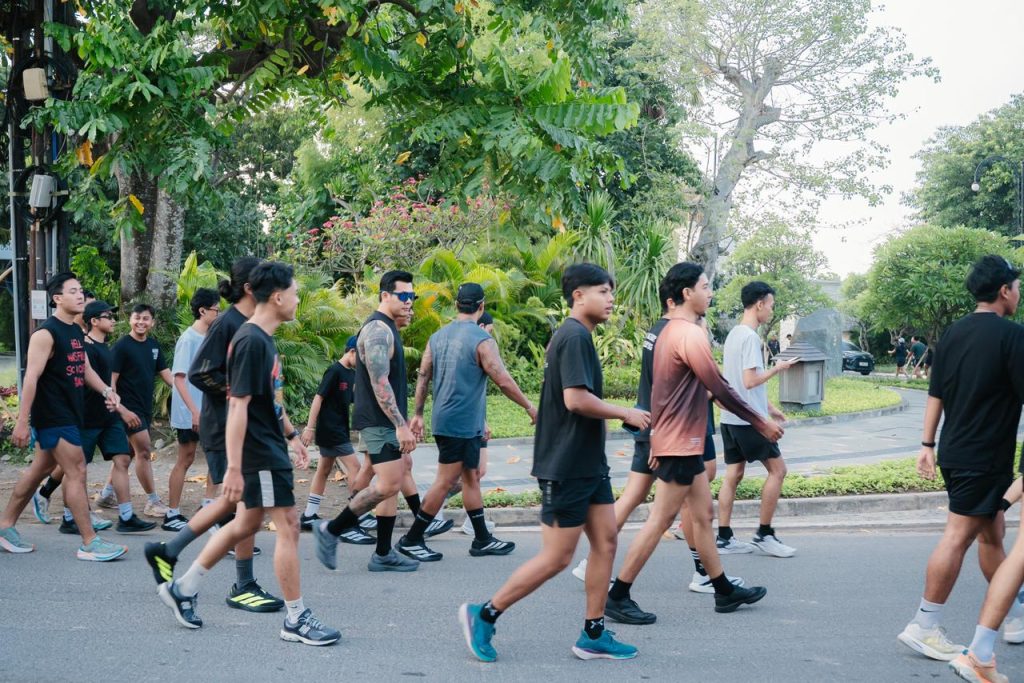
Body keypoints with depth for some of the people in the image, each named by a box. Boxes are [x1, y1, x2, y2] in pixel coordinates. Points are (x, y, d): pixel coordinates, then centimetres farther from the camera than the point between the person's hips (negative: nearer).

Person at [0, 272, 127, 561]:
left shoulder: (77, 332, 13)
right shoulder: (46, 334, -15)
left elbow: (85, 369, 21)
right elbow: (31, 378, -19)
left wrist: (106, 390, 3)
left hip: (70, 414, 9)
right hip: (52, 416, -9)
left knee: (40, 469, 16)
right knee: (76, 471, -9)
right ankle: (90, 544, -6)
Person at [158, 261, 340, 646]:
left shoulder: (264, 340, 11)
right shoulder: (251, 341, -19)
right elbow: (238, 406, -22)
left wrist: (291, 438, 26)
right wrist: (233, 468, -24)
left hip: (270, 448, 10)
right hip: (260, 454, -10)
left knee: (246, 524, 16)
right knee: (288, 528, -4)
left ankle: (182, 588, 25)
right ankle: (296, 620, 4)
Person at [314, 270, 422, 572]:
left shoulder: (388, 328, 17)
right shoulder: (378, 330, -16)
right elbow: (380, 383, -24)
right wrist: (401, 425, -26)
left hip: (387, 422, 10)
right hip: (379, 421, -10)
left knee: (395, 479, 8)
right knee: (388, 484, -14)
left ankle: (383, 554, 12)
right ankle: (330, 531, -2)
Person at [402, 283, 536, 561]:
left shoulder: (437, 337, 7)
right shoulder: (482, 340, -15)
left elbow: (423, 378, 11)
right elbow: (504, 381, -15)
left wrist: (418, 414, 18)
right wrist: (530, 407, -3)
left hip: (443, 420, 8)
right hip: (462, 423, -8)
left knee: (471, 478, 15)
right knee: (445, 483, -2)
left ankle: (482, 540, 21)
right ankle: (411, 540, 4)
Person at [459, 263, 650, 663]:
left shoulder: (576, 336, 15)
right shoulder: (575, 336, -17)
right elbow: (576, 399, -26)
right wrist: (626, 414, -15)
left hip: (589, 464, 10)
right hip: (566, 468, -10)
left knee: (605, 542, 9)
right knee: (556, 558, -3)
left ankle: (593, 636, 16)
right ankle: (484, 615, 9)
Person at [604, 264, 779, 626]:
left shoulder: (670, 331, 13)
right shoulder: (691, 334, -18)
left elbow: (660, 388, 18)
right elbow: (720, 389, -18)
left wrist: (656, 436, 22)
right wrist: (761, 423, -8)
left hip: (679, 440, 10)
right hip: (681, 443, -10)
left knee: (702, 514, 15)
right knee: (660, 520, -5)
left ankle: (724, 591, 23)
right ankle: (617, 596, -1)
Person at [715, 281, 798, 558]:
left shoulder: (734, 334, 15)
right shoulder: (750, 337, -15)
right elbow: (750, 380, -21)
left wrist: (768, 406, 23)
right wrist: (777, 368, -6)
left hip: (731, 417, 9)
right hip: (748, 419, -9)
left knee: (733, 475, 9)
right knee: (777, 469, 0)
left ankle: (724, 538, 9)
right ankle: (764, 535, 4)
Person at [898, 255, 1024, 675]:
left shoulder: (954, 334, 8)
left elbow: (935, 395, 12)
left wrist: (928, 444, 17)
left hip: (954, 453, 8)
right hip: (986, 458, -8)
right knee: (958, 536, -4)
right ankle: (924, 627, -1)